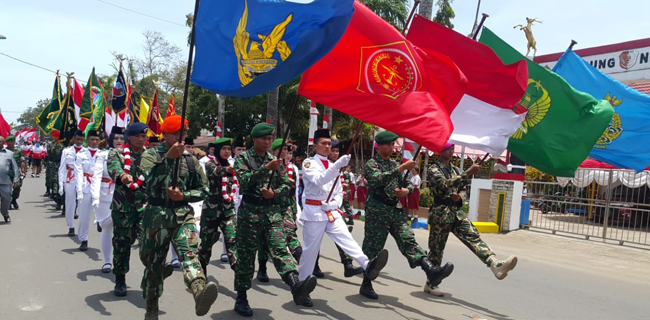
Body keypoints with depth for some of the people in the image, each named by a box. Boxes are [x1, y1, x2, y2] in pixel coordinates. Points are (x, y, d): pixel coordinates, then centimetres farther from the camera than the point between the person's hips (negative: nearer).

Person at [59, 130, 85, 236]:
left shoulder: (86, 152, 3)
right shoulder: (66, 151, 7)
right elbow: (62, 168, 7)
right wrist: (61, 184, 1)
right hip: (69, 181, 1)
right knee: (70, 204, 6)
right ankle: (71, 227, 17)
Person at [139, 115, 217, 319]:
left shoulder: (190, 160, 7)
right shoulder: (151, 155, -1)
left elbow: (203, 190, 9)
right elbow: (151, 182, -19)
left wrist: (183, 196, -8)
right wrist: (169, 157, -25)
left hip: (183, 216, 1)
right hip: (156, 216, -1)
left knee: (190, 253, -24)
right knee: (154, 263, 11)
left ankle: (200, 294, -49)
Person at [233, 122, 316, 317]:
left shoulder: (275, 159, 12)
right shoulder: (243, 158, -1)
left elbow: (286, 185, 11)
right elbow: (245, 181, -17)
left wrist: (274, 193, -10)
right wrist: (266, 167, -27)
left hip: (273, 211, 3)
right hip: (250, 211, -3)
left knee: (279, 248, -15)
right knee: (246, 256, 4)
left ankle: (295, 286, -34)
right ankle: (241, 299, 16)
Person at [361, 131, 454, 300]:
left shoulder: (394, 165, 18)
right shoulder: (371, 164, -4)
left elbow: (409, 184, 20)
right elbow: (378, 179, -25)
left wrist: (407, 190, -5)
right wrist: (402, 168, -28)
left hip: (395, 210, 6)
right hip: (377, 211, -6)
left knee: (408, 240, -9)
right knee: (372, 248, 1)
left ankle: (431, 271, -24)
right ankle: (366, 285, 11)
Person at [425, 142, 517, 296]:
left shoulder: (455, 170, 17)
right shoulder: (434, 168, -5)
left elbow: (462, 190, 21)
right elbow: (445, 184, -23)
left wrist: (459, 197, -4)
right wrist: (468, 173, -27)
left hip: (457, 212, 6)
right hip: (441, 213, -6)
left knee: (474, 237, -14)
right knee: (436, 249, 2)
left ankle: (496, 265, -31)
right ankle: (430, 284, 13)